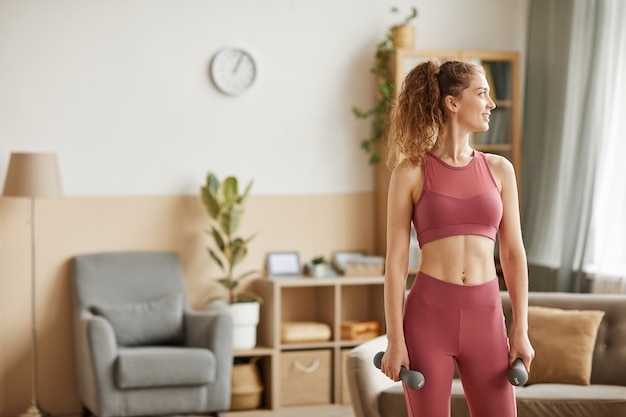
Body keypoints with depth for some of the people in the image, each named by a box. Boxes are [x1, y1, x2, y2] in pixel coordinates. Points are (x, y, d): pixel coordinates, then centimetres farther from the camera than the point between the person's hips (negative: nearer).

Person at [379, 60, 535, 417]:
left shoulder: (499, 169, 8)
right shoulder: (412, 173, -2)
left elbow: (513, 253, 9)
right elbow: (396, 260, -3)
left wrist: (521, 330, 4)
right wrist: (395, 340, -7)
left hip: (485, 315, 3)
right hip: (429, 312, -3)